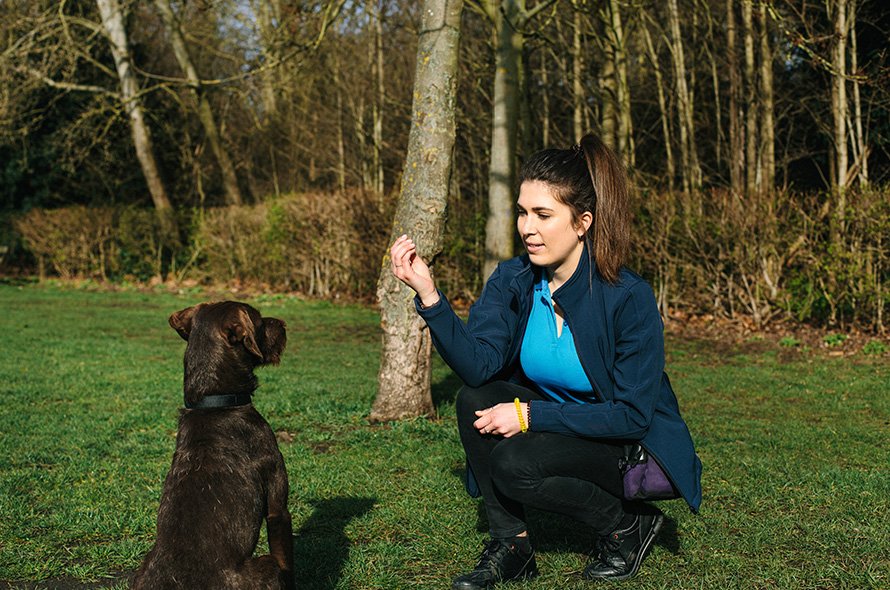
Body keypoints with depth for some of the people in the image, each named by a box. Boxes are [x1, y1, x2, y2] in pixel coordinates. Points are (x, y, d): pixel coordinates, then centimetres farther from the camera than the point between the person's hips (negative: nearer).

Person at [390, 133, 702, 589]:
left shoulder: (629, 298, -23)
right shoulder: (512, 280, -8)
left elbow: (633, 415, -22)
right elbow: (478, 364, -21)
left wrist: (529, 413, -26)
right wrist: (427, 293, -34)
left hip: (634, 447, -6)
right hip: (558, 429, 6)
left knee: (515, 466, -28)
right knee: (475, 399, -19)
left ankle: (628, 525, -2)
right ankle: (511, 547, -7)